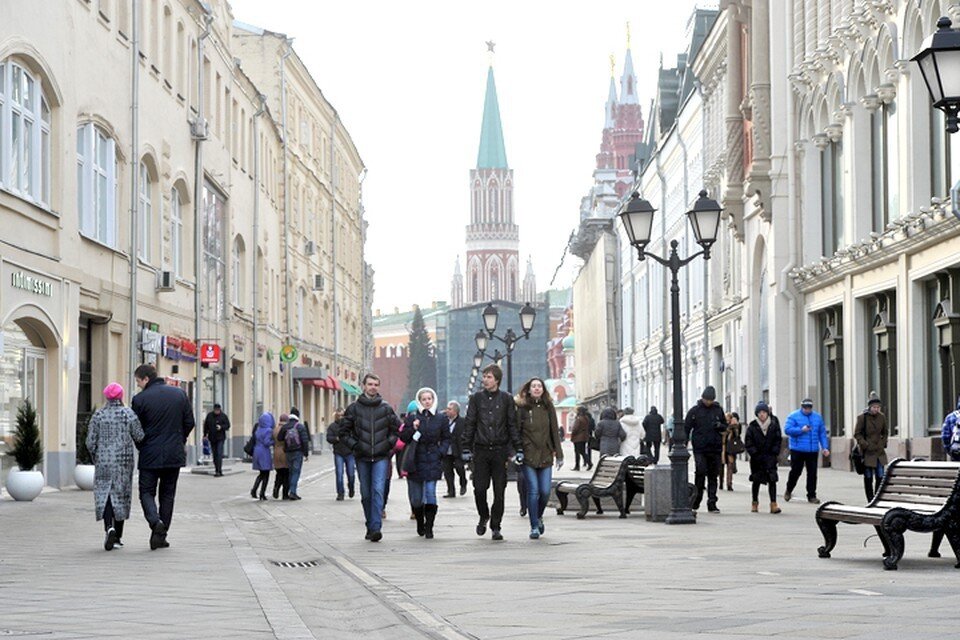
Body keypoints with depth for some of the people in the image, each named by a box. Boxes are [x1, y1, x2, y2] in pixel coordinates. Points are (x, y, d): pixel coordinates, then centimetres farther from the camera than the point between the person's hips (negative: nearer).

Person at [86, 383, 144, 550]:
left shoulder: (98, 415, -1)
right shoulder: (128, 414, -5)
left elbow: (90, 442, -1)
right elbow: (140, 437, -6)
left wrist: (96, 459, 15)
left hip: (103, 462, 0)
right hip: (123, 461, 0)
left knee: (104, 495, 4)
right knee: (121, 495, 10)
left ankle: (109, 527, -21)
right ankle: (118, 536, 14)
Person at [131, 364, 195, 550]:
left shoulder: (140, 399, -9)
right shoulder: (180, 394, 4)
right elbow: (190, 423, 7)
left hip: (150, 456, -3)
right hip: (174, 455, 3)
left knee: (146, 492, 8)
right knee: (168, 494, 11)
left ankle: (155, 521, -19)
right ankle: (160, 536, 10)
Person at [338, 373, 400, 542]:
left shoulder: (386, 409, 4)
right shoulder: (354, 408, 3)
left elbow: (397, 429, 14)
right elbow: (344, 431, 10)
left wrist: (389, 443, 0)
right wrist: (354, 445, -2)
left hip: (381, 457, -1)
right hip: (362, 458, 1)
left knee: (378, 490, -16)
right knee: (366, 494, 7)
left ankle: (376, 528, -22)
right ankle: (370, 527, 19)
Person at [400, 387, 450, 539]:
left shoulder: (441, 418, 5)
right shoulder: (412, 417, 3)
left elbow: (446, 438, 11)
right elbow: (403, 437, 3)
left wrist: (440, 452, -4)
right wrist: (412, 428, -14)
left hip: (433, 460, -1)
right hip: (415, 460, 1)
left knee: (430, 493, -11)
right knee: (416, 498, 5)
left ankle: (429, 528, -4)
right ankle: (420, 522, 31)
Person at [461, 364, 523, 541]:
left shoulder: (506, 399, 4)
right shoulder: (476, 398, 6)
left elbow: (513, 425, 5)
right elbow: (469, 425, 7)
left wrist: (519, 449, -1)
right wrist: (466, 448, 1)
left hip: (500, 451, -1)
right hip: (481, 450, 1)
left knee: (499, 491, 0)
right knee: (479, 488, -3)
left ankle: (495, 527, 10)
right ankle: (483, 516, 23)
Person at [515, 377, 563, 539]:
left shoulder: (548, 408, 8)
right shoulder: (522, 408, 0)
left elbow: (554, 432, 11)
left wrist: (559, 454, 8)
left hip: (545, 456, 2)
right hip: (528, 455, -2)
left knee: (545, 491, -3)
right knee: (533, 491, -7)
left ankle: (538, 517, 25)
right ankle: (534, 527, 2)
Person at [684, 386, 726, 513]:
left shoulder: (718, 410, 10)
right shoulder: (694, 411, 3)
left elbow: (726, 426, 18)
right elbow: (686, 428, 3)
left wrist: (720, 426, -6)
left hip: (715, 449, 3)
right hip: (700, 449, -3)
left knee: (713, 476, 5)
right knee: (700, 473, -12)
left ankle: (712, 503, 10)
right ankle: (695, 501, 0)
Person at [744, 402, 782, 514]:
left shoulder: (774, 424, 1)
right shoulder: (752, 426, -2)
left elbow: (778, 440, 5)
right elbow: (748, 442, 0)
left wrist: (775, 452, -4)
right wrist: (754, 453, -9)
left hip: (770, 456, 0)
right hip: (757, 458, 0)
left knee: (772, 479, -9)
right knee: (756, 480, 9)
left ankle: (773, 504, -11)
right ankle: (755, 502, 24)